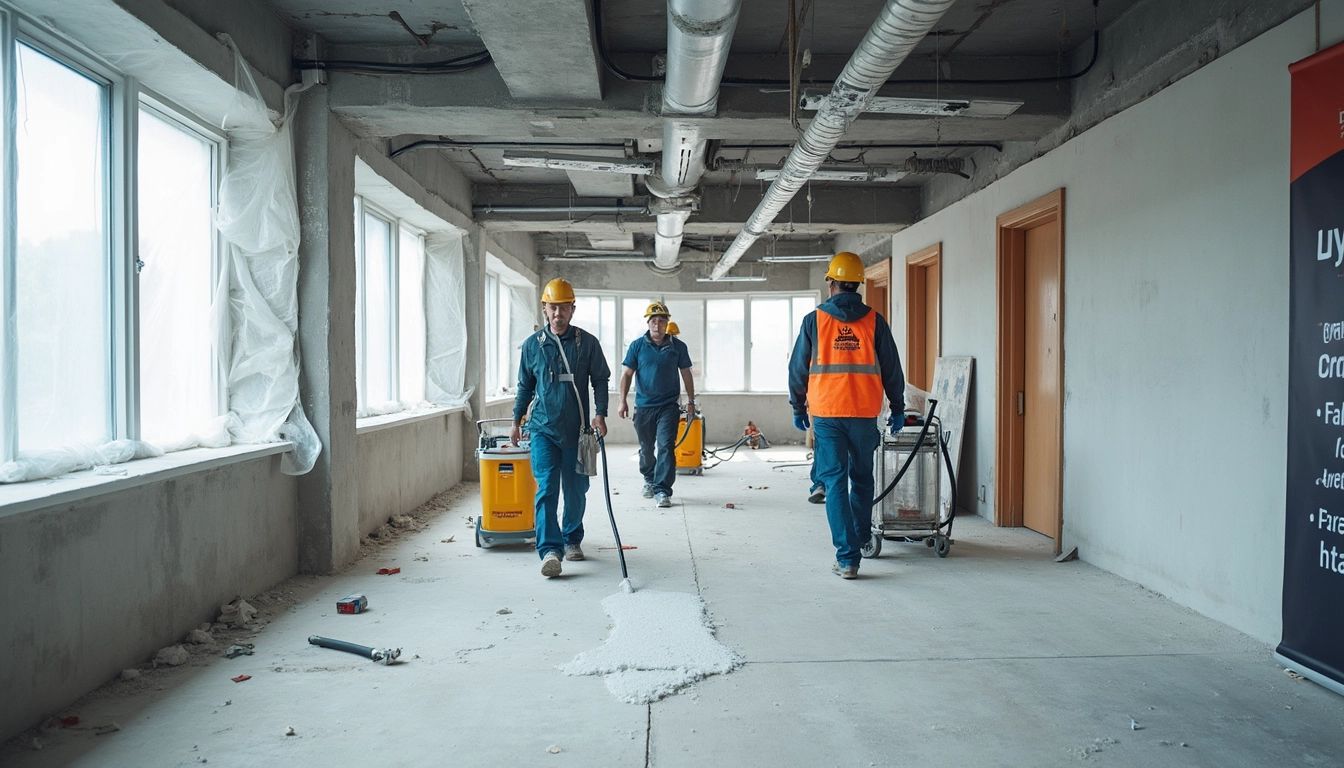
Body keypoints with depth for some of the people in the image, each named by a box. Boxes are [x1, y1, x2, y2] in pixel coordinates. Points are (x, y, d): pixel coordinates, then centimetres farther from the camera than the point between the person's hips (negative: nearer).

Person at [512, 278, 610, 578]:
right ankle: (549, 551, -14)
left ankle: (572, 539, 30)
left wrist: (600, 414, -8)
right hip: (543, 428, 0)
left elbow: (600, 380, 5)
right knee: (546, 489, -11)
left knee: (576, 490, 10)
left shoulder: (588, 342, 1)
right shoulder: (532, 345, 5)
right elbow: (525, 386, 15)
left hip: (576, 429, 0)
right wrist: (516, 421, 16)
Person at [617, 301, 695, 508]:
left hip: (669, 406, -1)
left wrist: (691, 401, 9)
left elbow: (686, 374, 11)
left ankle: (662, 491, -10)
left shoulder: (678, 346, 3)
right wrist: (623, 400, -7)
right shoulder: (637, 346, 1)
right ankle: (649, 480, 38)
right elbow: (627, 374, 2)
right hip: (643, 406, 1)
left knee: (666, 446, -12)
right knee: (646, 448, 14)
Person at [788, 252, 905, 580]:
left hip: (826, 414, -2)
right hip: (864, 414, 2)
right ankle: (859, 538, 33)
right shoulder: (874, 321, 3)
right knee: (862, 478, 20)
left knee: (835, 482, 0)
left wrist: (798, 408, 15)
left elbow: (798, 369, 4)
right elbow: (892, 368, 6)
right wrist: (898, 408, 17)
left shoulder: (814, 320, 0)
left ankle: (847, 557, -5)